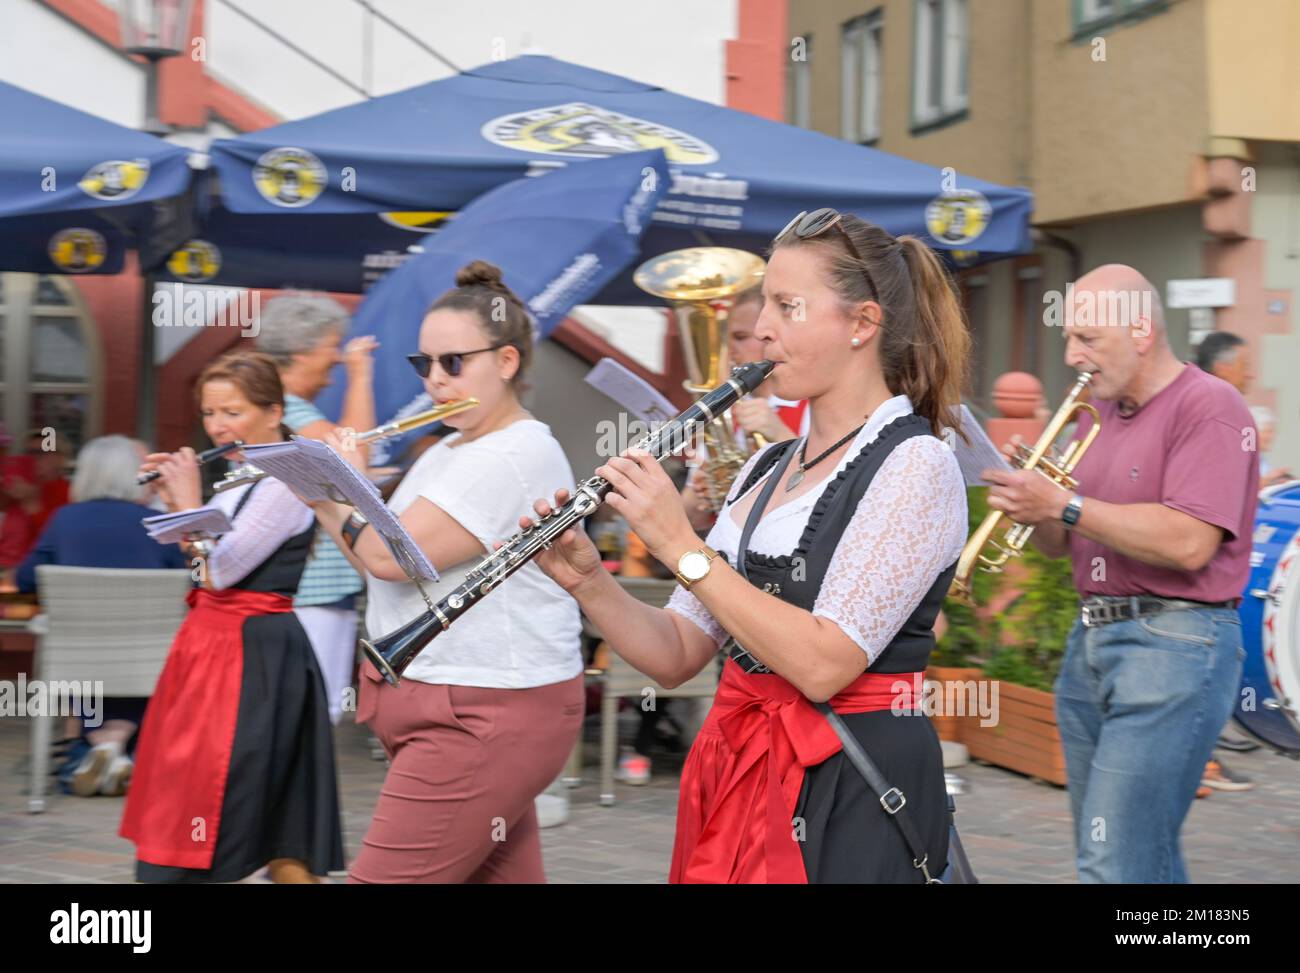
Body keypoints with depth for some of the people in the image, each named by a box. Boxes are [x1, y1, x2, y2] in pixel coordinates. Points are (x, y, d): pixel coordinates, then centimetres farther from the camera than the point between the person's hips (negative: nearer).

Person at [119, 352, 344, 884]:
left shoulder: (288, 481, -15)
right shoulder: (238, 477, 14)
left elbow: (223, 570, -21)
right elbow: (203, 557, 20)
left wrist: (190, 502, -10)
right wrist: (172, 498, 8)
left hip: (253, 655, -10)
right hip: (214, 642, 10)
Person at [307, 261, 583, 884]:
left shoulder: (514, 458, -16)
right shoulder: (448, 452, 17)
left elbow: (391, 556, -21)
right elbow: (375, 560, 18)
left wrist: (335, 493, -4)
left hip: (488, 717, -10)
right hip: (453, 709, 10)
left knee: (382, 875, -10)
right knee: (506, 874, 11)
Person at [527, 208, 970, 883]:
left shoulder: (914, 465, -12)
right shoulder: (767, 468, 10)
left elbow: (823, 665, -22)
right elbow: (676, 657, 8)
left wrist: (682, 547, -20)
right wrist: (588, 584, -8)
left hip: (847, 797, -7)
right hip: (734, 771, 7)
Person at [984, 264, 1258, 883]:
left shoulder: (1209, 407, -10)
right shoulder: (1097, 414, 17)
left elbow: (1188, 545, -21)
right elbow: (1061, 546, 20)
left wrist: (1064, 505, -18)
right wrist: (1030, 501, -3)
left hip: (1173, 643, -9)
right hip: (1091, 639, 9)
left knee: (1117, 863, -11)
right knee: (1124, 853, 14)